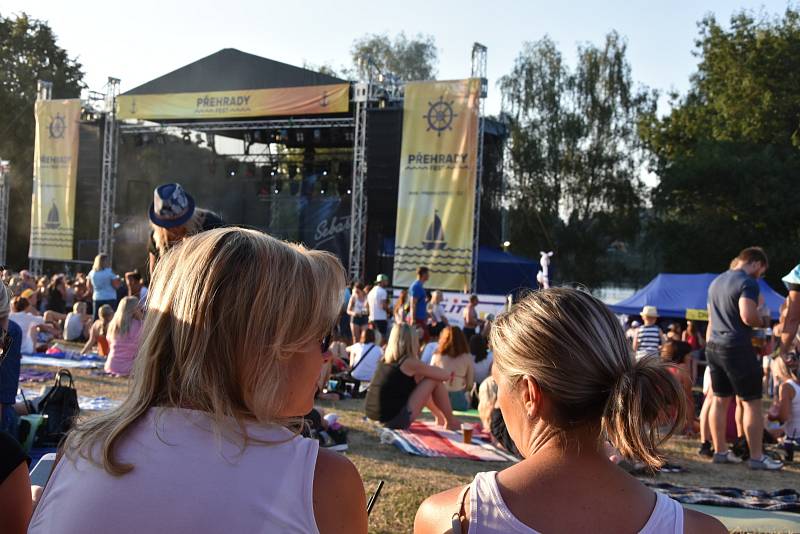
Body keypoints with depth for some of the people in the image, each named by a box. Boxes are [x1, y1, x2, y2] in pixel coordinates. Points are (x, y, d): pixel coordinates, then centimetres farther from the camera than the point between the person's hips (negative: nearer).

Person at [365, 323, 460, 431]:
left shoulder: (385, 360, 11)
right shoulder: (409, 362, -10)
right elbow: (444, 376, 0)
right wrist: (449, 374, 22)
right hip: (394, 420, -8)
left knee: (419, 379, 23)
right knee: (435, 380, 2)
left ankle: (440, 418, 37)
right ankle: (451, 422, 18)